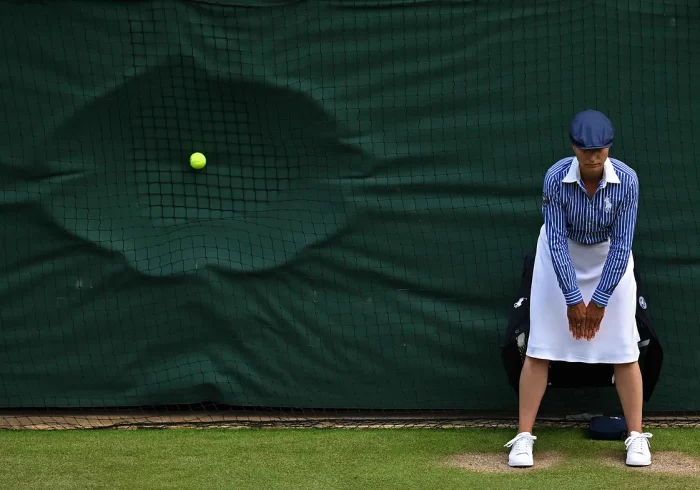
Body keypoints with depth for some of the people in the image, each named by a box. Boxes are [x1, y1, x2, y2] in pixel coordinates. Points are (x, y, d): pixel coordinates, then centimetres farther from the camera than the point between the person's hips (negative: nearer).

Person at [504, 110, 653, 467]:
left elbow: (621, 244, -20)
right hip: (562, 256, 0)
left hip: (610, 257, 1)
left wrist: (599, 301, -18)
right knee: (540, 347, -5)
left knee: (624, 349, -3)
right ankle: (523, 437, 0)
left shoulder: (626, 180, -25)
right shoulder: (556, 178, -27)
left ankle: (636, 437, 7)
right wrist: (572, 299, -21)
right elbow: (557, 241, -22)